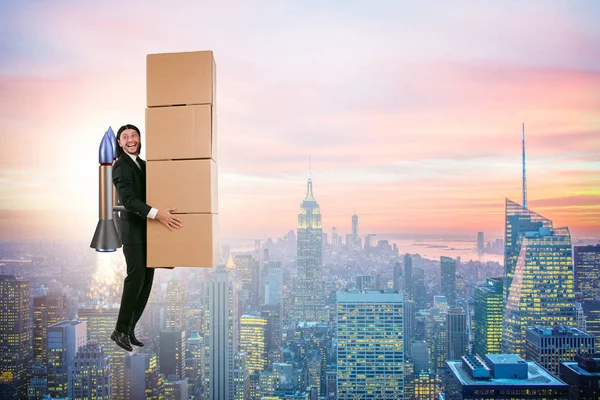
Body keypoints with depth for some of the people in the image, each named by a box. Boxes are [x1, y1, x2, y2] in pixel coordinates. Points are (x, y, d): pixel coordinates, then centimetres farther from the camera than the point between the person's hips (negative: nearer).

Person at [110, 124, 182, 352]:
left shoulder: (143, 164, 16)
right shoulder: (120, 166, -9)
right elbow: (128, 200, -22)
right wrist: (157, 214, -33)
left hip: (147, 230, 8)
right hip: (133, 229, -7)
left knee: (147, 279, 5)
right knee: (136, 276, -15)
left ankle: (130, 329, 13)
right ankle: (120, 330, -3)